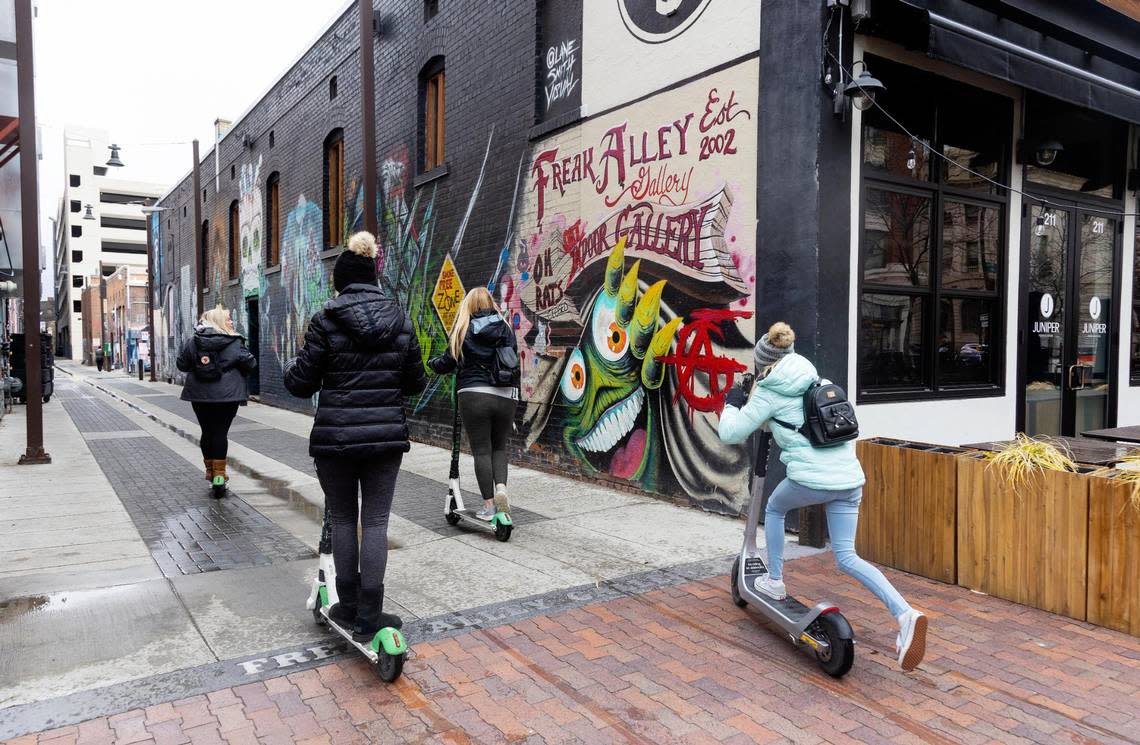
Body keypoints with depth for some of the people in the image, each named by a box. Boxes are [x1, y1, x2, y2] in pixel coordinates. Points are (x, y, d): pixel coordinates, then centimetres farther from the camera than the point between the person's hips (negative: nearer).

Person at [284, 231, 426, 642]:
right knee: (375, 522, 6)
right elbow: (415, 382, 6)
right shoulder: (400, 319, 3)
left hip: (335, 436, -2)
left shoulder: (326, 320, -7)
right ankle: (369, 616, 8)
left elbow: (302, 384, -5)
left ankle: (348, 607, 22)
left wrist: (290, 367, 17)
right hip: (386, 436, 2)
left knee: (343, 521, 12)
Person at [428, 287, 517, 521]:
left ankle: (488, 505, 6)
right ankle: (501, 486, -6)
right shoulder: (505, 328, 6)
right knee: (499, 447, 17)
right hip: (505, 396, 2)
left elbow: (448, 363, 7)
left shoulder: (463, 330, 1)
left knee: (481, 451, 5)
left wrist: (432, 363, 28)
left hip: (473, 395, -2)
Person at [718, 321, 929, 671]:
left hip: (810, 478, -5)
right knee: (847, 557, 10)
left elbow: (731, 433, 4)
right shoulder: (819, 382, 19)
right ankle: (905, 614, -9)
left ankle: (774, 581, 32)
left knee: (774, 508, 27)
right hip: (849, 478, 6)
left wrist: (731, 403, 24)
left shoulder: (769, 392, 0)